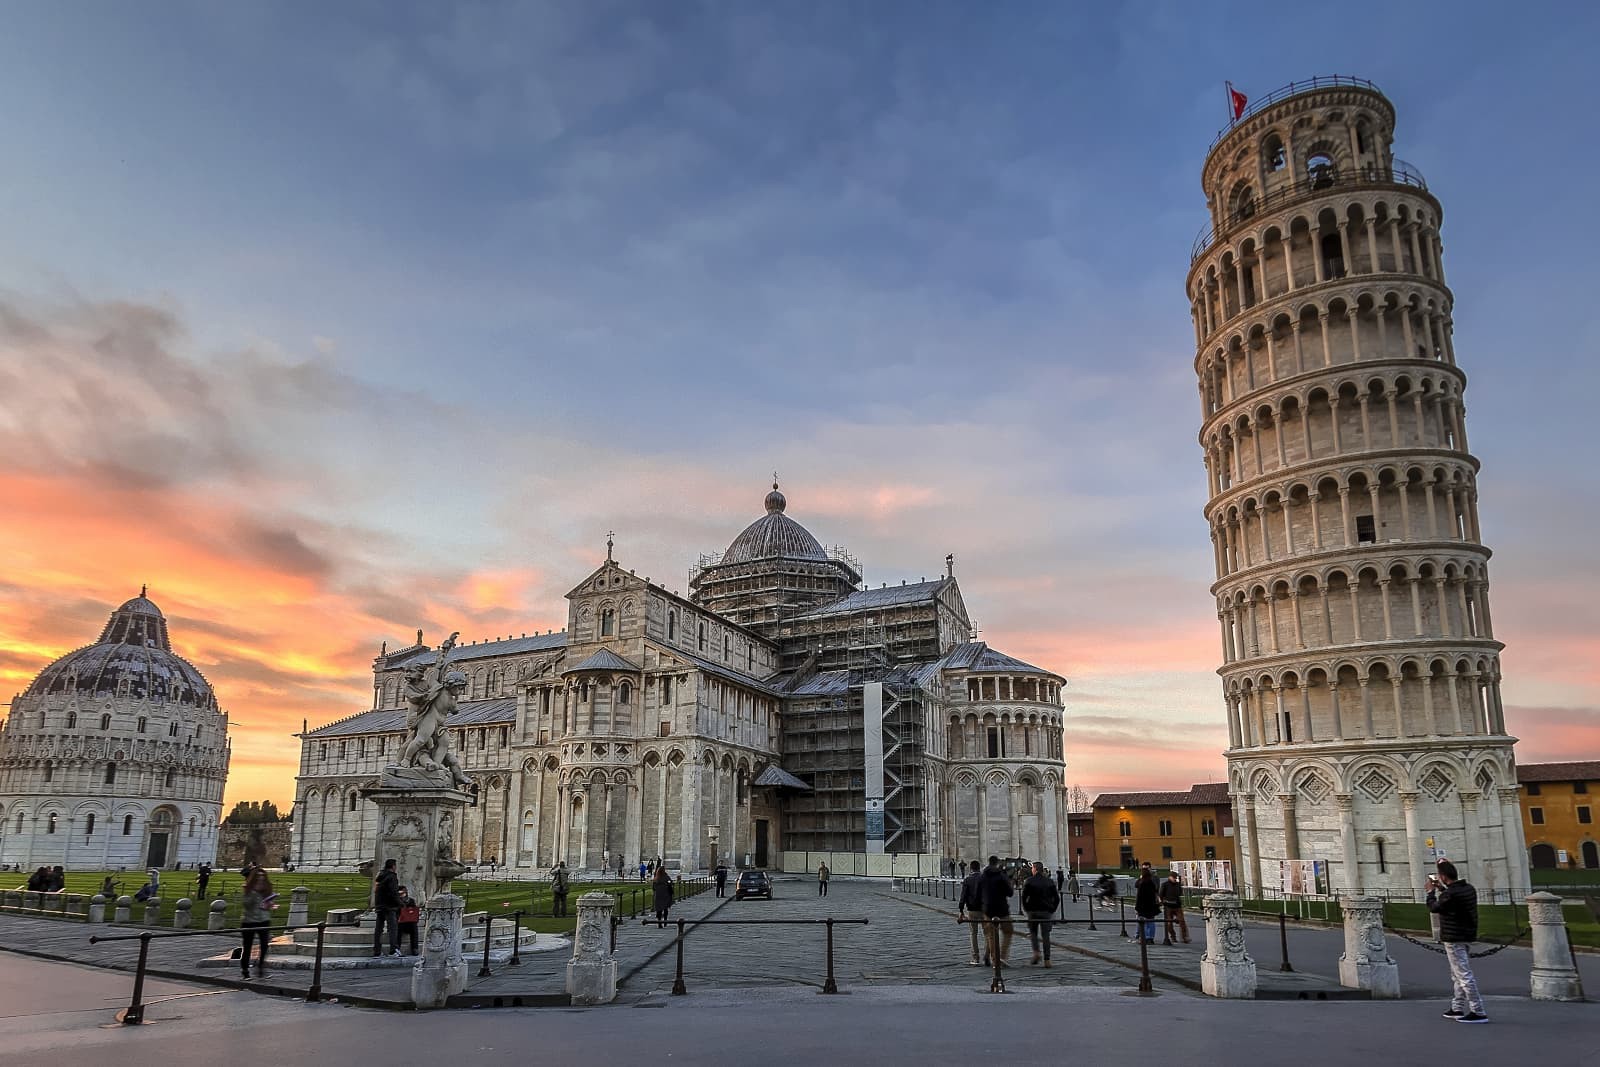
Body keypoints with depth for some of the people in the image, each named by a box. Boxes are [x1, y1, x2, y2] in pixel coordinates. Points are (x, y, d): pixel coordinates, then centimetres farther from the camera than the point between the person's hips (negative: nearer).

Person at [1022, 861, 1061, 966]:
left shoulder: (1029, 881, -3)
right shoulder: (1049, 882, 7)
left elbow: (1024, 896, -10)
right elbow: (1056, 898, 4)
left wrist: (1025, 909, 1)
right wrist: (1052, 909, 9)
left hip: (1033, 911, -2)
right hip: (1046, 912, 2)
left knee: (1033, 932, 14)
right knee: (1046, 935, 5)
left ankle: (1036, 952, -8)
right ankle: (1047, 960, 1)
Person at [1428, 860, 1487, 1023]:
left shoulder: (1450, 894, -23)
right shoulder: (1469, 888, 5)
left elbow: (1433, 907, -7)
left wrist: (1431, 891, 7)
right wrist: (1441, 888, 22)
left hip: (1454, 939, -10)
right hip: (1467, 936, 10)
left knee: (1464, 975, -6)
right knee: (1457, 975, 19)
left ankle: (1478, 1012, -6)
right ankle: (1458, 1008, 25)